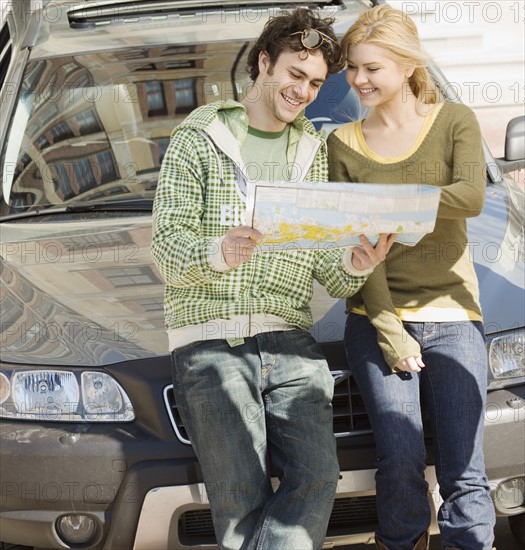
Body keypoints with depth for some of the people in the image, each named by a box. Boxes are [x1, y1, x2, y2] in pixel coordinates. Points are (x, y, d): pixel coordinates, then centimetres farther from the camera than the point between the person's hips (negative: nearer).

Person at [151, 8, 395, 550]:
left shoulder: (314, 153, 21)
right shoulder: (197, 139, 8)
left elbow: (327, 270, 14)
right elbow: (166, 245, -3)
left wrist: (354, 265, -10)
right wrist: (218, 252, -25)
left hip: (288, 338, 4)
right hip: (210, 336, -3)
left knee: (317, 475, -17)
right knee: (241, 494, -13)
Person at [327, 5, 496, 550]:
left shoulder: (455, 122, 5)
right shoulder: (343, 143, 8)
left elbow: (472, 197, -14)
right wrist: (388, 327, -10)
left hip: (452, 315, 0)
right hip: (378, 319, 0)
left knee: (464, 474, -6)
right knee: (400, 463, -12)